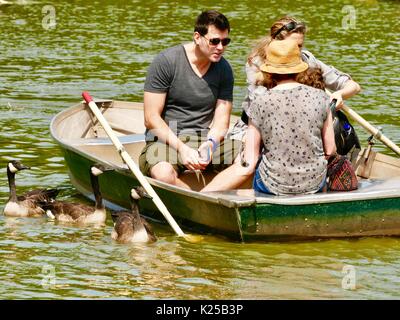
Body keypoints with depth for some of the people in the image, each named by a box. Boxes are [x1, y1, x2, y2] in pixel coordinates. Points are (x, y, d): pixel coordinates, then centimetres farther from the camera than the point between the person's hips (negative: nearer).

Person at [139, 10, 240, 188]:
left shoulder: (224, 69, 5)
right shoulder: (166, 62, -8)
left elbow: (221, 121, 3)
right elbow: (151, 118, -10)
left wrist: (210, 144, -21)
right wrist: (181, 148, -22)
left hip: (207, 140, 4)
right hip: (166, 139, -4)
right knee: (164, 174, -39)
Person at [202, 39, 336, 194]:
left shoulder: (260, 102, -10)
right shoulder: (320, 98, -5)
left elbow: (248, 165, -10)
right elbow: (330, 150, 3)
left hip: (274, 186, -2)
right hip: (315, 184, 3)